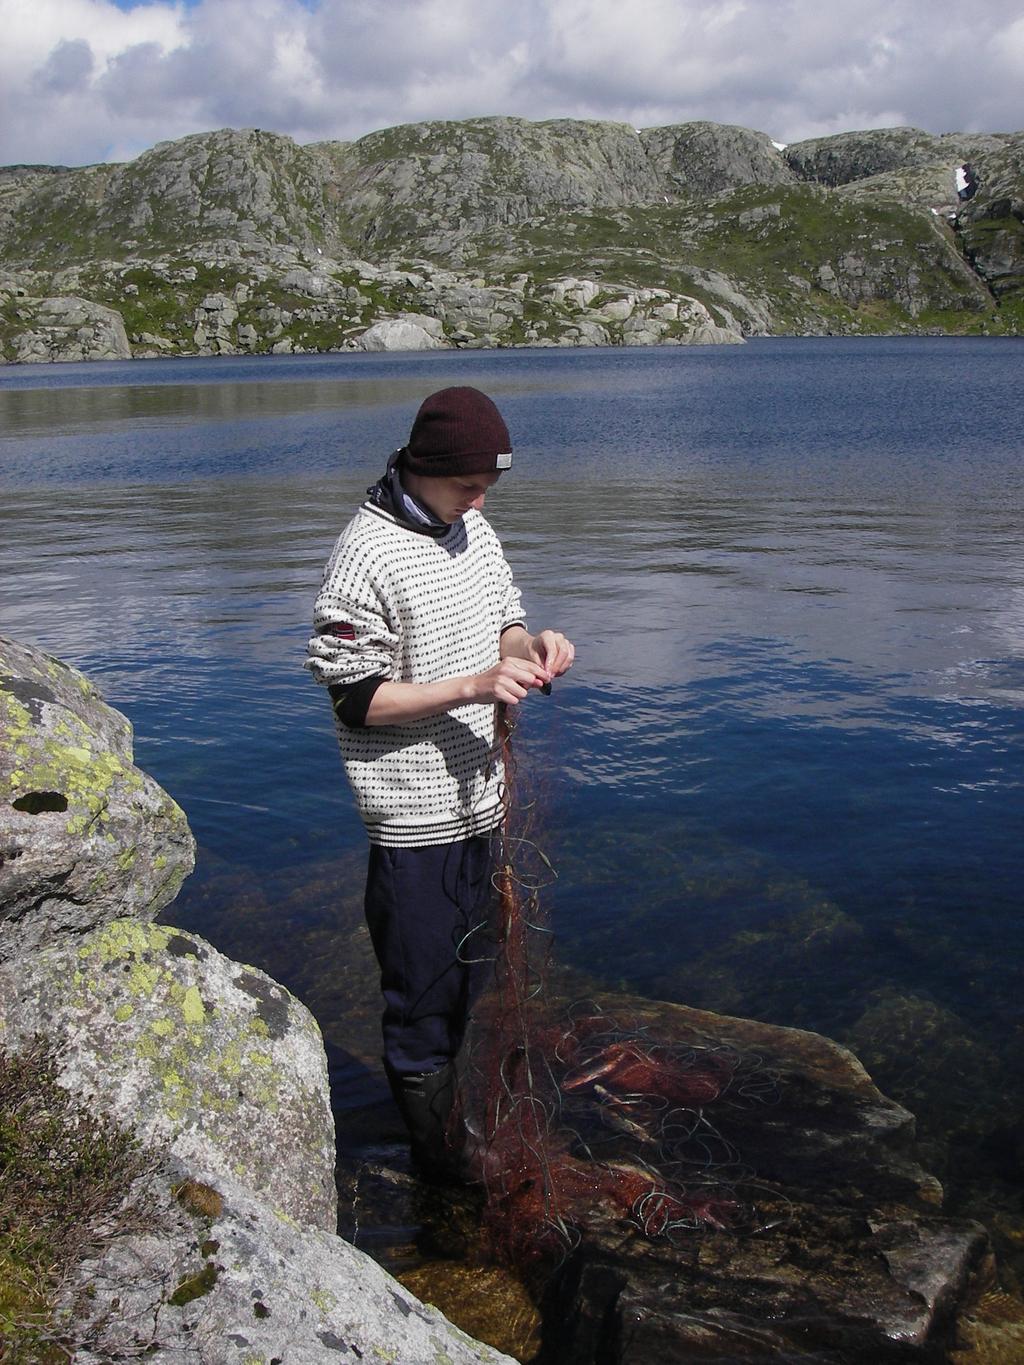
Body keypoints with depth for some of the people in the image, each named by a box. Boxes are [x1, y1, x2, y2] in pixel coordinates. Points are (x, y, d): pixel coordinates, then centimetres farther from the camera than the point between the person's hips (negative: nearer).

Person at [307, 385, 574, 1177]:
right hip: (414, 817, -8)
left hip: (478, 799, 8)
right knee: (423, 992, 7)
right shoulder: (368, 557, -19)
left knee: (471, 978, 21)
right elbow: (354, 696, -18)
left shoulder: (473, 528, 6)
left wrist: (529, 646, -6)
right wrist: (472, 686, -24)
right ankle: (441, 1168, 25)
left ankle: (459, 1133, 41)